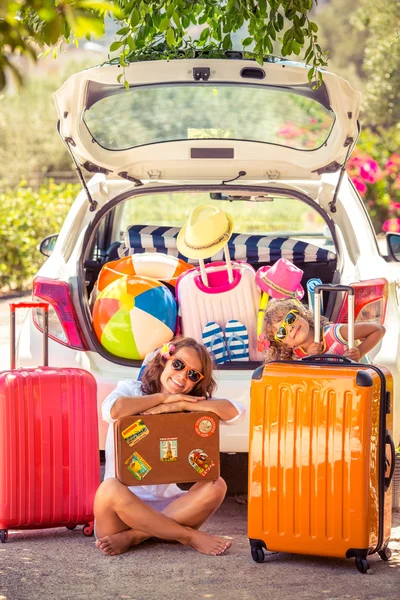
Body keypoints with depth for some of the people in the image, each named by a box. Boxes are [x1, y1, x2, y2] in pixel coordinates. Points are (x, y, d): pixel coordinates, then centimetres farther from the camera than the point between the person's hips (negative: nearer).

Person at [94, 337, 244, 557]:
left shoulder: (193, 404, 9)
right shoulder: (131, 389, 1)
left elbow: (235, 411, -11)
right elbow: (112, 410, -25)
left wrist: (179, 405, -14)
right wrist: (162, 397, -13)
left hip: (165, 505, 4)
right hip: (122, 504, -3)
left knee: (215, 487, -21)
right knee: (111, 488, -36)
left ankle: (133, 537, -25)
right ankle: (191, 536, -22)